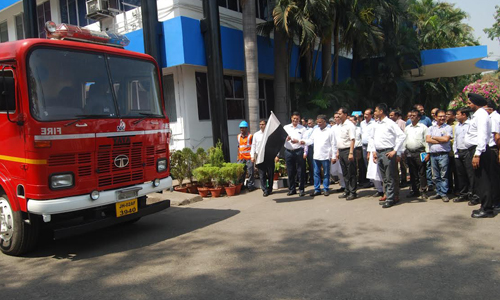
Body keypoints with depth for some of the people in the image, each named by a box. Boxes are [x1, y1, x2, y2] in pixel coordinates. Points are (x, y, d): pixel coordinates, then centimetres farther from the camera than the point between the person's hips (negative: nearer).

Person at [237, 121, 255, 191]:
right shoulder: (238, 137, 13)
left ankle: (251, 185, 8)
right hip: (241, 158, 5)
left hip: (249, 157, -5)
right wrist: (238, 156, 16)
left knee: (250, 172, -1)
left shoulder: (250, 136, -2)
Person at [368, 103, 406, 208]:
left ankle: (390, 199, 2)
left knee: (390, 177, -3)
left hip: (388, 152, -7)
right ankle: (388, 196, 21)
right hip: (378, 152, 7)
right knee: (384, 178, 12)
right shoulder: (376, 125, 13)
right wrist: (373, 151, 12)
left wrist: (395, 151, -13)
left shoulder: (390, 123, -7)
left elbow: (402, 136, -12)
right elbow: (372, 138, 22)